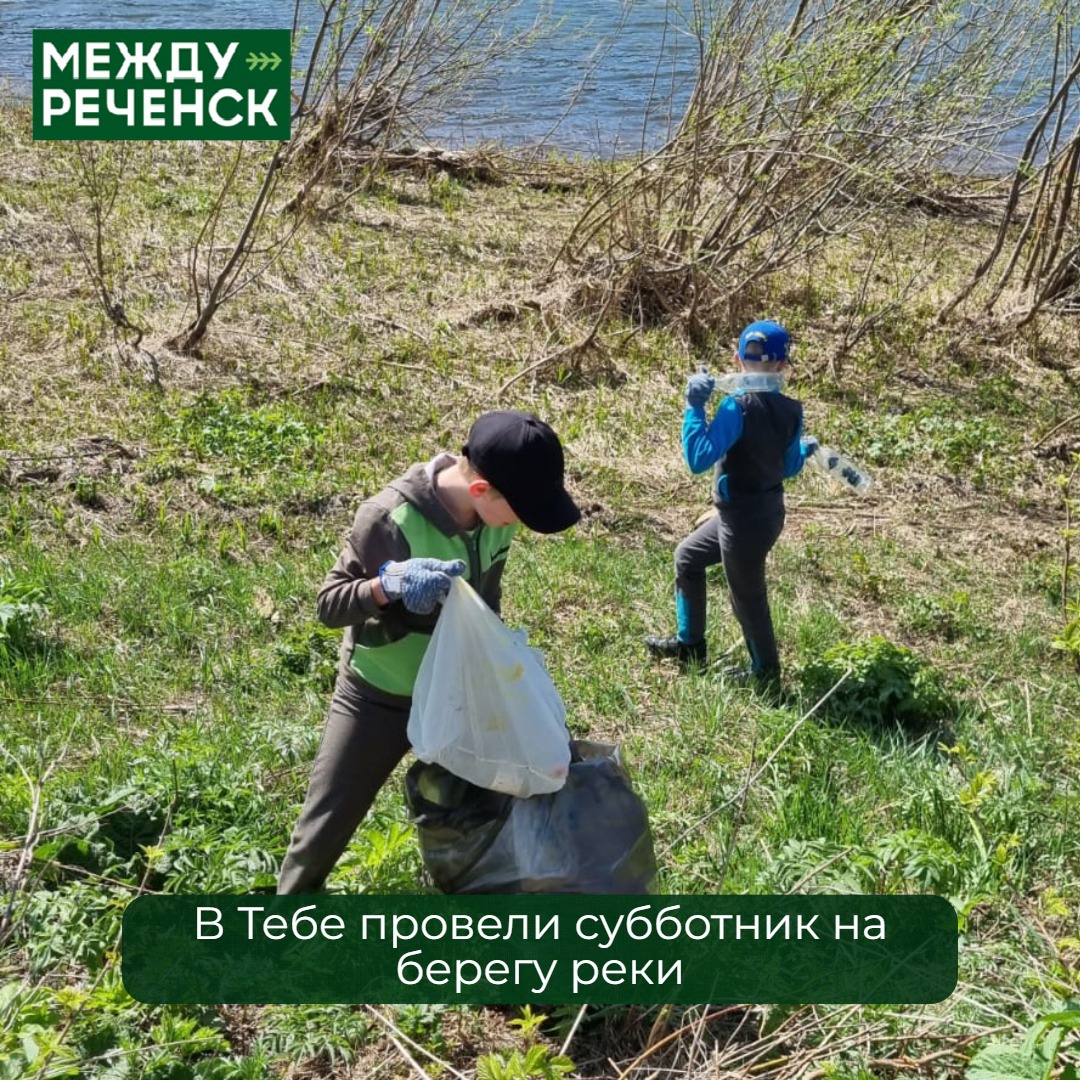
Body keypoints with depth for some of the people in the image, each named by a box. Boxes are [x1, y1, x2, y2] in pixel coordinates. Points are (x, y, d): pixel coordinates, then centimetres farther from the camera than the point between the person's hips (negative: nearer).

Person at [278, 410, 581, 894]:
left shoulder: (493, 510, -14)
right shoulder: (391, 519, -32)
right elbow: (330, 602, -23)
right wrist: (388, 584, -41)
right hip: (379, 696, -5)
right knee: (328, 821, 5)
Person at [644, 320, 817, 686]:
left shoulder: (738, 407, -25)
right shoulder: (791, 411, -4)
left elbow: (699, 459, -31)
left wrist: (694, 407, -24)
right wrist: (805, 450, 31)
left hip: (744, 519, -8)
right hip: (768, 510, 8)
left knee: (747, 597, 12)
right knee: (687, 556, 24)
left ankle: (765, 672, 32)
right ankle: (689, 644, 36)